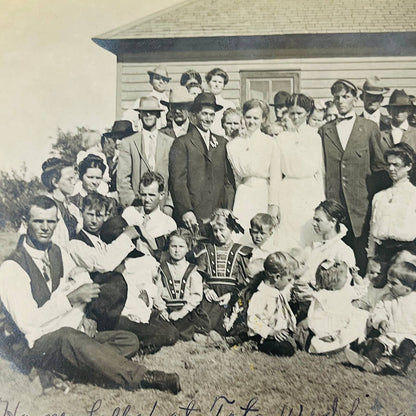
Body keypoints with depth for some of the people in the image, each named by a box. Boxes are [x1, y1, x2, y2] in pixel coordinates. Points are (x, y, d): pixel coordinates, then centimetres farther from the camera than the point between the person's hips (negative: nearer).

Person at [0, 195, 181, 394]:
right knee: (68, 338, -41)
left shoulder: (57, 253, 10)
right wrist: (71, 298, -25)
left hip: (70, 336, 8)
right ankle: (141, 378, -33)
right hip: (36, 345, -7)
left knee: (129, 340, -9)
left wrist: (80, 317, -3)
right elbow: (27, 323, -21)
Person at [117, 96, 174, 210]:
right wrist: (132, 204, -8)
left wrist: (169, 205, -2)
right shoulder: (127, 143, 6)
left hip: (162, 209, 1)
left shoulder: (170, 143, 9)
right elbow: (122, 179, 2)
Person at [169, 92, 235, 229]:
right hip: (193, 216, -4)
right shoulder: (182, 143, 1)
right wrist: (185, 211, -14)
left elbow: (229, 180, 14)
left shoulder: (222, 143, 16)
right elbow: (178, 181, -5)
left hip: (219, 214, 4)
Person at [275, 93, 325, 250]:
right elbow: (277, 172, 9)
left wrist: (321, 200, 3)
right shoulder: (281, 138, 7)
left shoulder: (316, 137, 2)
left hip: (311, 192, -1)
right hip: (288, 193, 1)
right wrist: (275, 202, 6)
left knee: (310, 236, -1)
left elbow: (321, 171, 4)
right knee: (287, 237, 0)